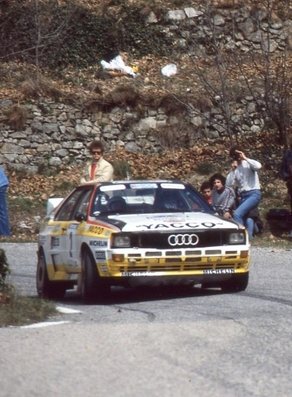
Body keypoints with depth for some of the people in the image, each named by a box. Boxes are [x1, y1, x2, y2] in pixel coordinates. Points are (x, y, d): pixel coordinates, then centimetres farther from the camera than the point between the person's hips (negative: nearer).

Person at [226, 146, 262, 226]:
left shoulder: (248, 163, 0)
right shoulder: (235, 169, 14)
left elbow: (258, 166, -24)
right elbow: (228, 184, 3)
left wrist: (245, 158, -14)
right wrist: (232, 170, -4)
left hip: (253, 194, -7)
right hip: (242, 196, 7)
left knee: (237, 214, -24)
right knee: (241, 218, 2)